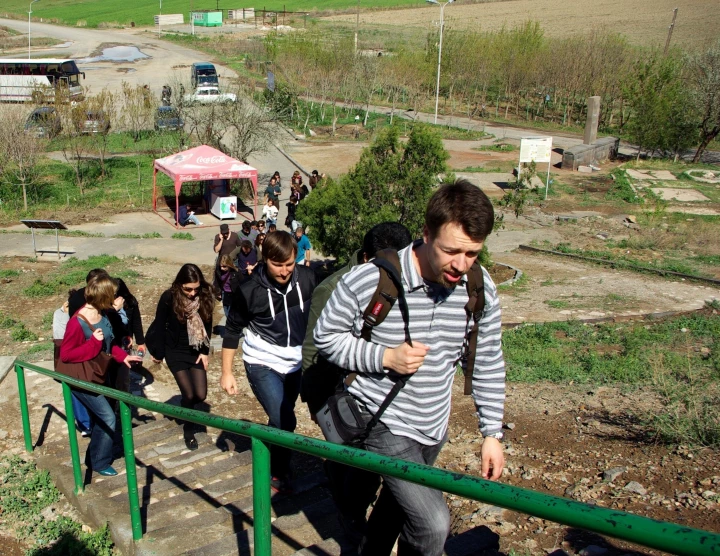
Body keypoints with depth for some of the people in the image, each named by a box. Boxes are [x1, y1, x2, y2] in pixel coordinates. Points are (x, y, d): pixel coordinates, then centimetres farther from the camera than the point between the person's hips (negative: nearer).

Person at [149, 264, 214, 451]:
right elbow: (159, 326, -8)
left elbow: (207, 325, 1)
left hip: (196, 352, 3)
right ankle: (188, 430, 19)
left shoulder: (205, 297, -11)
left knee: (200, 395, -3)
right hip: (175, 352, -3)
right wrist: (158, 353, -2)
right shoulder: (169, 297, -20)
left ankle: (185, 407, 34)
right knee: (189, 394, -8)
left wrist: (205, 352, -1)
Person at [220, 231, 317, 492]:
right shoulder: (249, 290, -19)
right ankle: (280, 477, 10)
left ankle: (278, 467, 40)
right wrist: (226, 372, -4)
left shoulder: (307, 278, -13)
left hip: (294, 364, 4)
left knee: (283, 420, 17)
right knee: (283, 422, -13)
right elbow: (232, 331, -7)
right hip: (262, 364, -4)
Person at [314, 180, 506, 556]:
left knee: (397, 505, 26)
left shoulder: (481, 289, -10)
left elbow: (487, 364, 3)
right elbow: (325, 336, -10)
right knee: (431, 523, -19)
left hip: (434, 427, 6)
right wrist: (385, 357, -24)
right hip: (383, 422, -6)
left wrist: (492, 433, 3)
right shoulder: (366, 281, -24)